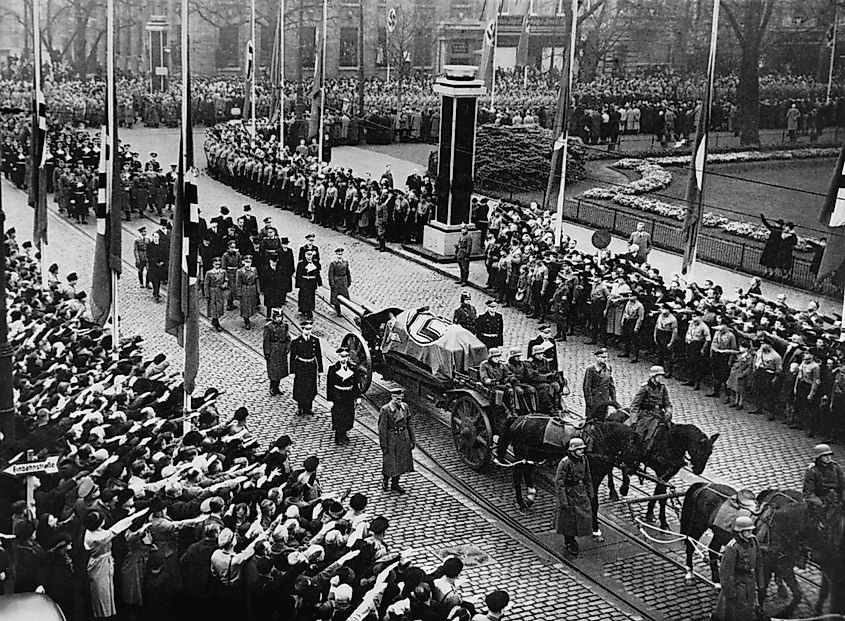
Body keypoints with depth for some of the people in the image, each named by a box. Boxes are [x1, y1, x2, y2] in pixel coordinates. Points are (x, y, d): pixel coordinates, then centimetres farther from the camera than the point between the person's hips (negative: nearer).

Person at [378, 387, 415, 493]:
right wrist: (384, 446, -14)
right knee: (389, 463, 5)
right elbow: (382, 428, -14)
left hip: (404, 438, 5)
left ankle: (395, 484, 29)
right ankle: (385, 479, 33)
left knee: (401, 462, 14)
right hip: (391, 439, -5)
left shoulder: (405, 407, -1)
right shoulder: (385, 410, -17)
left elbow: (410, 423, 7)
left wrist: (413, 440, 6)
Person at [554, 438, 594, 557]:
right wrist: (563, 501, -21)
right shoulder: (565, 463, -22)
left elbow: (588, 478, 11)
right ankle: (570, 543, 24)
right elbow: (559, 482, -21)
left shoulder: (584, 460, -2)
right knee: (569, 519, 5)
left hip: (581, 493, 6)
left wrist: (590, 494, 13)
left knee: (584, 516, 9)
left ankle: (572, 539, 31)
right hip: (569, 494, -6)